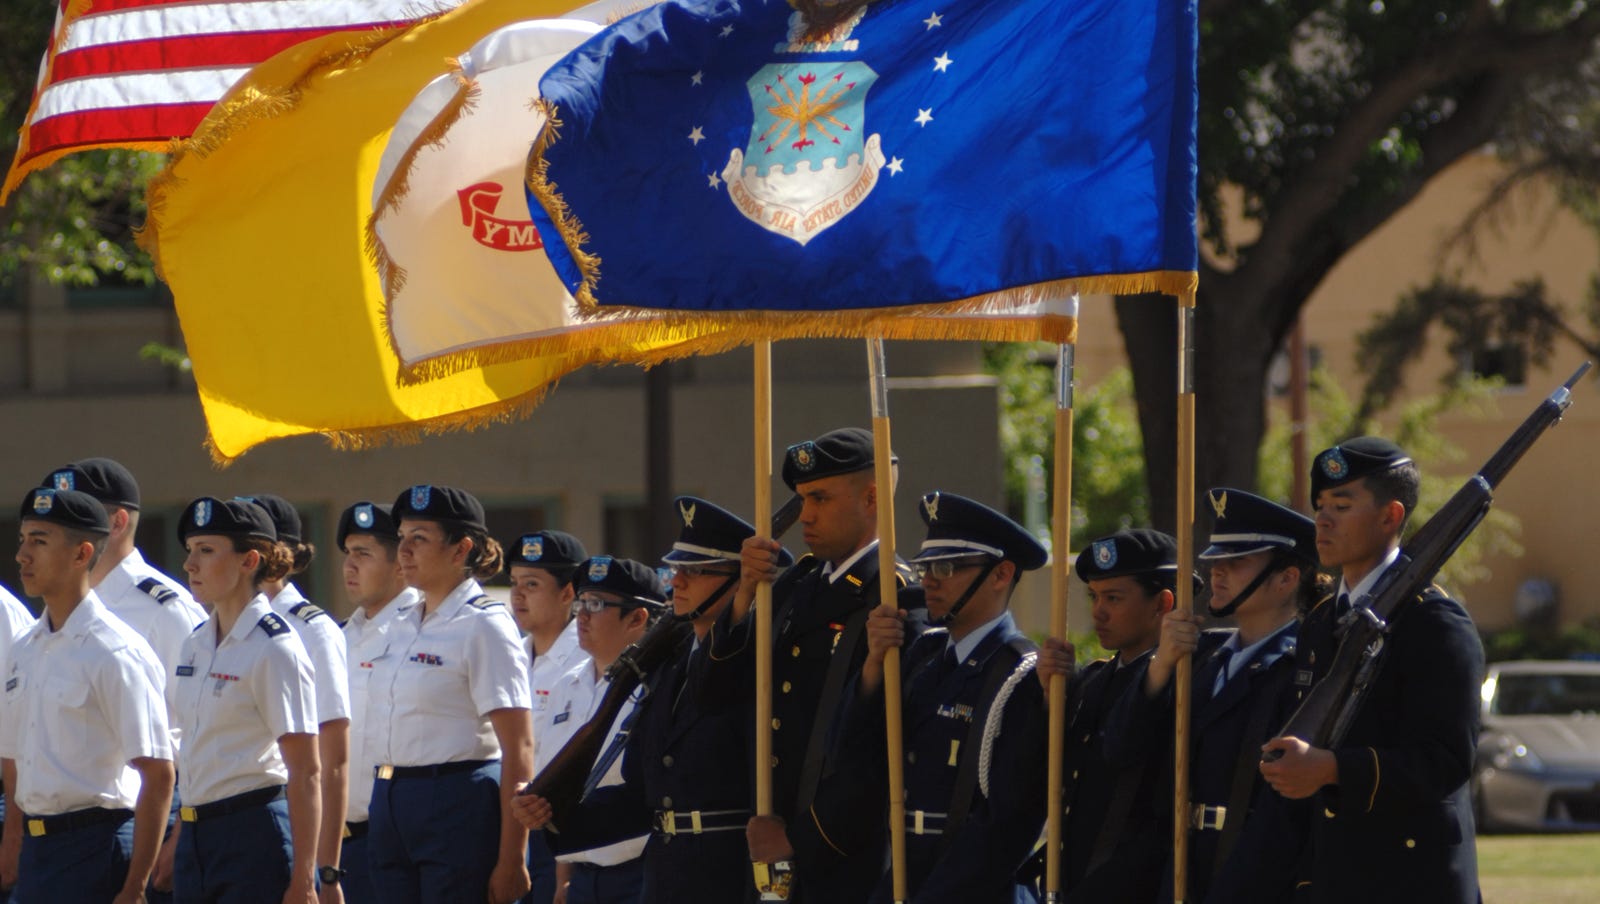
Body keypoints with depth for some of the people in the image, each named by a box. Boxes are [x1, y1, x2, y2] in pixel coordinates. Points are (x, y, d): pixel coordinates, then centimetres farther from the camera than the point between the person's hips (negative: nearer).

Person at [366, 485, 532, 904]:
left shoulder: (484, 626, -9)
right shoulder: (402, 624, 14)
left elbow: (518, 748, -14)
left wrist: (510, 859, -18)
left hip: (459, 807, -8)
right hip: (390, 805, 8)